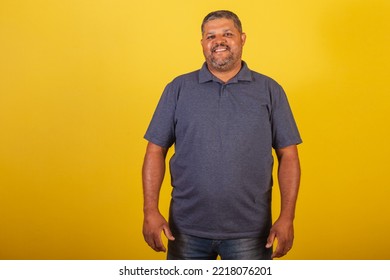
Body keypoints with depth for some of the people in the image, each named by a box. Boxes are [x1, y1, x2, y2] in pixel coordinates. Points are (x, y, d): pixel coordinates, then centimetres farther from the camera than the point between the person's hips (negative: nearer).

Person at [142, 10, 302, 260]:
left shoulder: (270, 91, 2)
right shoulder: (179, 89, 3)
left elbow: (288, 156, 1)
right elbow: (156, 151, 1)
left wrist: (287, 218, -7)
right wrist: (151, 210, -8)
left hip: (249, 232, 0)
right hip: (187, 229, 1)